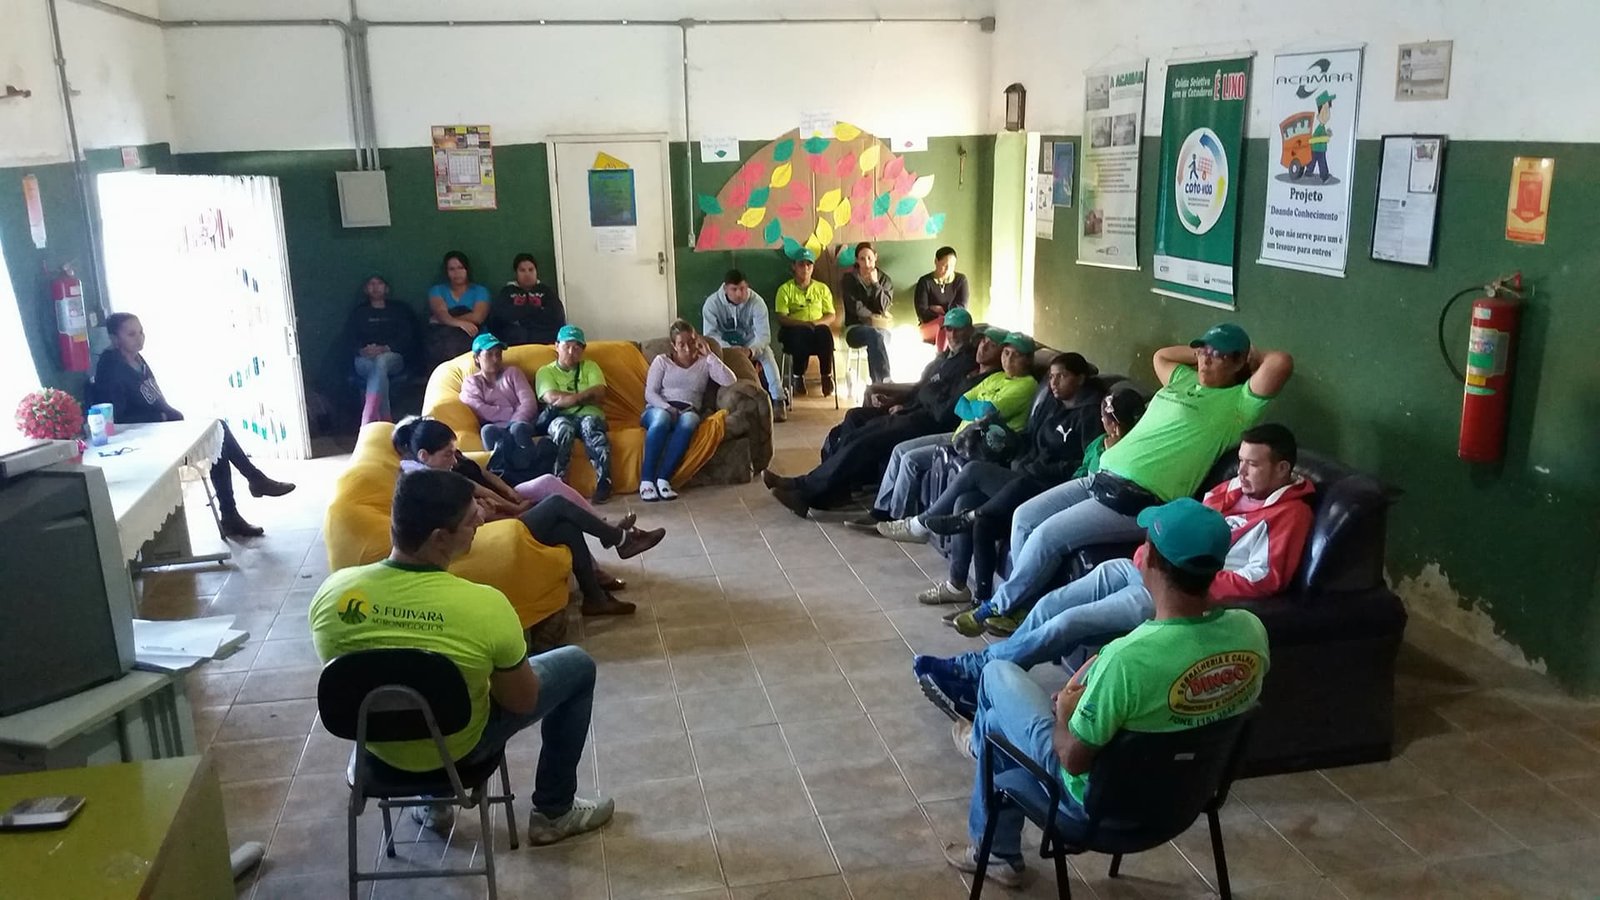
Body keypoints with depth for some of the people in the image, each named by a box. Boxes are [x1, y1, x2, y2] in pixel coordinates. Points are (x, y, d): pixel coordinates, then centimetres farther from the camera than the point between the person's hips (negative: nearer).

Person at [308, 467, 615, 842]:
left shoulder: (331, 591, -20)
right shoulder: (486, 607, -31)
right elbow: (523, 701, -15)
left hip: (377, 744, 4)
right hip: (457, 748, -4)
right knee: (578, 666, 14)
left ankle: (432, 805, 41)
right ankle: (554, 813, 27)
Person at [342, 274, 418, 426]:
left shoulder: (398, 311, 21)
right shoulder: (358, 312, 24)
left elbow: (406, 337, 5)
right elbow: (349, 338, 11)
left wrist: (385, 349, -15)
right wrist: (363, 350, -14)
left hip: (392, 357, -1)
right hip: (365, 359, 1)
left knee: (381, 362, -39)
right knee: (379, 369, -37)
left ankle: (367, 422, -53)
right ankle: (385, 419, -46)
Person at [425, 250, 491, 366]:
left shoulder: (480, 291, 13)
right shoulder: (437, 290, 16)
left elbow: (477, 317, -5)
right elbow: (441, 313, -3)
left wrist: (446, 320, -5)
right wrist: (459, 323, -23)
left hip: (473, 340, -1)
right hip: (441, 337, 1)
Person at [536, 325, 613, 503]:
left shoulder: (590, 367, 20)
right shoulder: (545, 371, 14)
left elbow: (600, 393, 1)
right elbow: (552, 398, -6)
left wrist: (570, 397, -8)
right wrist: (586, 397, -5)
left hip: (589, 415, 1)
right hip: (561, 418, -1)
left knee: (589, 424, -35)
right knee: (563, 426, -37)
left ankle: (604, 482, -37)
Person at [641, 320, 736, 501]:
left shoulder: (704, 363, 17)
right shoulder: (662, 361, 14)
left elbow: (730, 381, -1)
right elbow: (650, 394, 3)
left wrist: (709, 355, -1)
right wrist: (668, 408, -15)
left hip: (688, 411, 1)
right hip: (659, 408, -1)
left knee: (687, 422, -39)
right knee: (661, 420, -40)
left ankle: (663, 478, -40)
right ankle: (646, 480, -39)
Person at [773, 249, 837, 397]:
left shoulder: (822, 288, 19)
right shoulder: (785, 289, 10)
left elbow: (831, 316, 12)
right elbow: (781, 318, -2)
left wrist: (816, 323, -10)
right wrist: (804, 324, -19)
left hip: (818, 330, 2)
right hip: (794, 331, -2)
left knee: (824, 331, -35)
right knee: (803, 332, -38)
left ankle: (827, 376, -25)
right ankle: (798, 377, -24)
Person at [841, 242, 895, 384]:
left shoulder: (885, 279, 12)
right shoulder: (849, 279, 6)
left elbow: (883, 307, -3)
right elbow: (855, 307, -5)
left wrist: (875, 283, -8)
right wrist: (877, 319, -8)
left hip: (880, 328, 2)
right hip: (855, 328, -1)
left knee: (874, 342, -36)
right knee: (875, 335, -36)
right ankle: (885, 381, -44)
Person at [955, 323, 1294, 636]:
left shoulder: (1239, 402, -3)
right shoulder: (1183, 379, 20)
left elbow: (1282, 362, -17)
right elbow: (1161, 354, 40)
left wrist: (1252, 358, 3)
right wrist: (1200, 352, 26)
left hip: (1140, 503, -9)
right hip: (1101, 479, 9)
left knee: (1047, 536, -18)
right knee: (1025, 517, 0)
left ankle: (1000, 607, 0)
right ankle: (1022, 602, 11)